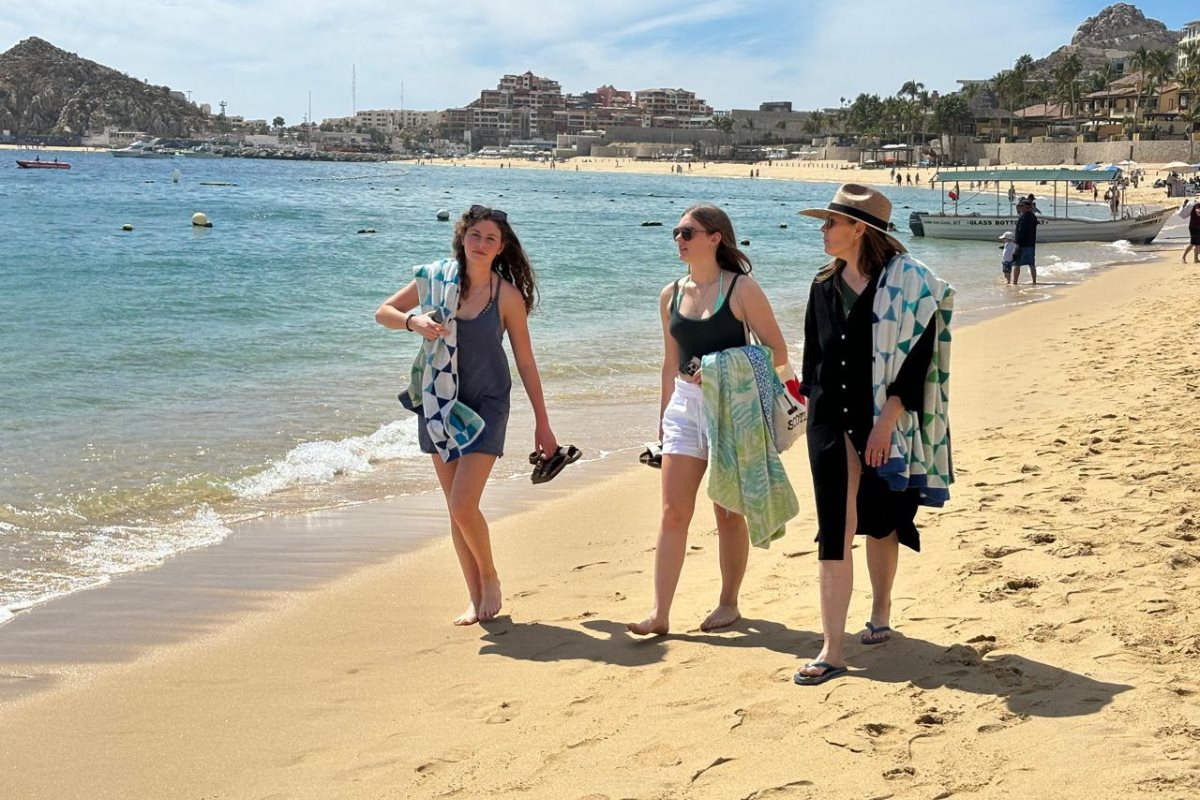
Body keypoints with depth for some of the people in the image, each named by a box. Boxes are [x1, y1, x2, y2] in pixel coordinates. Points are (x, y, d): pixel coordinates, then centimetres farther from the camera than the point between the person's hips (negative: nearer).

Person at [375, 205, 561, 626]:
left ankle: (490, 579, 12)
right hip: (439, 405, 3)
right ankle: (476, 598, 19)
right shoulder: (436, 279, -2)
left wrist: (543, 424, 1)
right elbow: (383, 312, 8)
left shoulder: (507, 295, -7)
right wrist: (413, 321, -15)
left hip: (486, 406, -3)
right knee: (456, 509, 7)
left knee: (463, 505, -14)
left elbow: (525, 362, -1)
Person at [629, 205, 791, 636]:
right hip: (684, 407, 4)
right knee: (673, 511, -2)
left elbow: (777, 353, -8)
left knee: (728, 513, 6)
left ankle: (728, 604, 21)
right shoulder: (671, 295, 8)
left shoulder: (741, 290, -8)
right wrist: (663, 417, 18)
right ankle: (660, 613, -2)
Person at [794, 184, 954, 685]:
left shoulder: (905, 281, -10)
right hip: (832, 421, 3)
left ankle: (880, 614, 36)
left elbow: (918, 357, -13)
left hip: (885, 422, -3)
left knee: (880, 522, 12)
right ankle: (832, 650, -6)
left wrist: (886, 421, -18)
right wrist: (812, 397, 10)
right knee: (835, 532, -5)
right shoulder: (825, 285, 6)